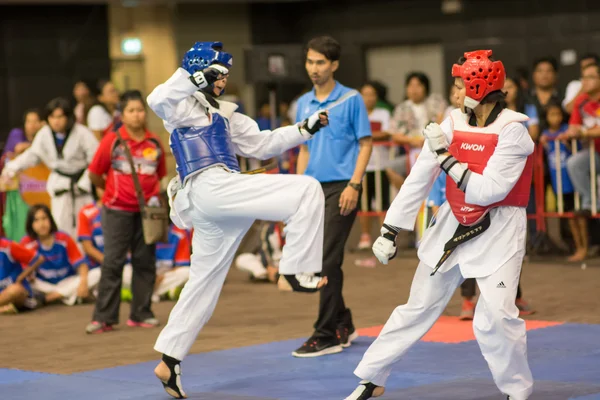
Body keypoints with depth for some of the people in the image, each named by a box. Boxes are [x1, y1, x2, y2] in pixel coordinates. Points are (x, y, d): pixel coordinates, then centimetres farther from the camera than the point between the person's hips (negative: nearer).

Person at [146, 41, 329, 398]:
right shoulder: (182, 104, 2)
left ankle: (169, 360, 16)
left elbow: (261, 143, 28)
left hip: (212, 206, 10)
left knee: (204, 284, 12)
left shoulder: (225, 115, 28)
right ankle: (295, 272, -14)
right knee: (306, 190, -14)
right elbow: (157, 100, -21)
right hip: (210, 187, -10)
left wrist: (306, 128, 20)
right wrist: (195, 78, -25)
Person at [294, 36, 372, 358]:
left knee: (328, 261, -9)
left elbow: (365, 145, -4)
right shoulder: (304, 104, 12)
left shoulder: (351, 100, -4)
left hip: (340, 187, -6)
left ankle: (327, 335, -4)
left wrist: (354, 185, -13)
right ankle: (343, 324, 24)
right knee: (314, 260, 9)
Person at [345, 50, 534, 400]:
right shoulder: (454, 124, -1)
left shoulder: (512, 131, -16)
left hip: (498, 229, -5)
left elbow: (488, 191, -23)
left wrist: (445, 157, -18)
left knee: (496, 315, -18)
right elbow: (418, 180, 1)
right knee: (419, 308, 13)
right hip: (454, 224, 5)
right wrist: (390, 231, 1)